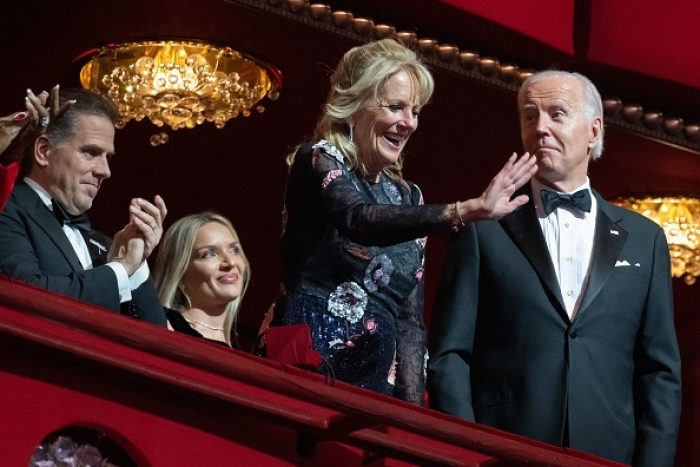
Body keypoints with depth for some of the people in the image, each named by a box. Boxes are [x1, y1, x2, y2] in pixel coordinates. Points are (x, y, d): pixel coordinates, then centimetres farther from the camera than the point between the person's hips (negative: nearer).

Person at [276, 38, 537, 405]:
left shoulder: (407, 197, 14)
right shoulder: (318, 161, -3)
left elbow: (410, 321, 13)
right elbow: (360, 220, -26)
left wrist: (412, 411, 2)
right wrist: (464, 212, -38)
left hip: (373, 386, 6)